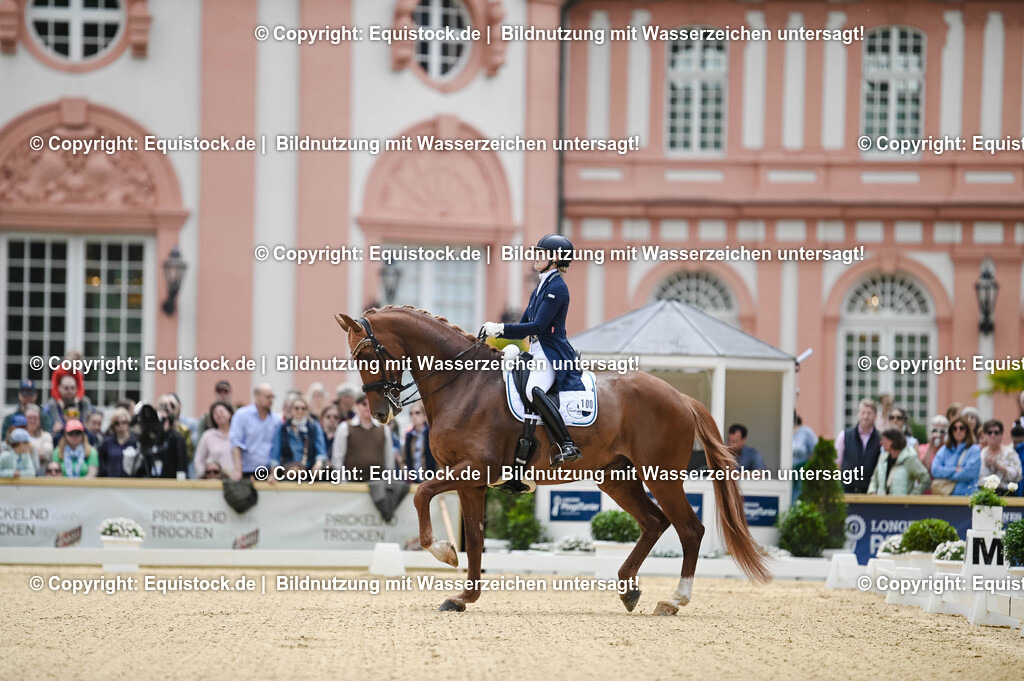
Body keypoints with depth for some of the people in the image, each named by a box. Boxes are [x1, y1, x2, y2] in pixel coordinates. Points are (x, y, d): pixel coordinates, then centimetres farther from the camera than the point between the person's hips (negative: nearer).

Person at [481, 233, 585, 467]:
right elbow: (524, 327, 22)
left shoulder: (556, 287, -10)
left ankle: (567, 446, -38)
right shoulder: (541, 287, 20)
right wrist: (495, 331, 7)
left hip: (553, 354, -11)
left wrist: (500, 328, -17)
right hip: (538, 353, 11)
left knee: (534, 390, -36)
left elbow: (538, 326, -17)